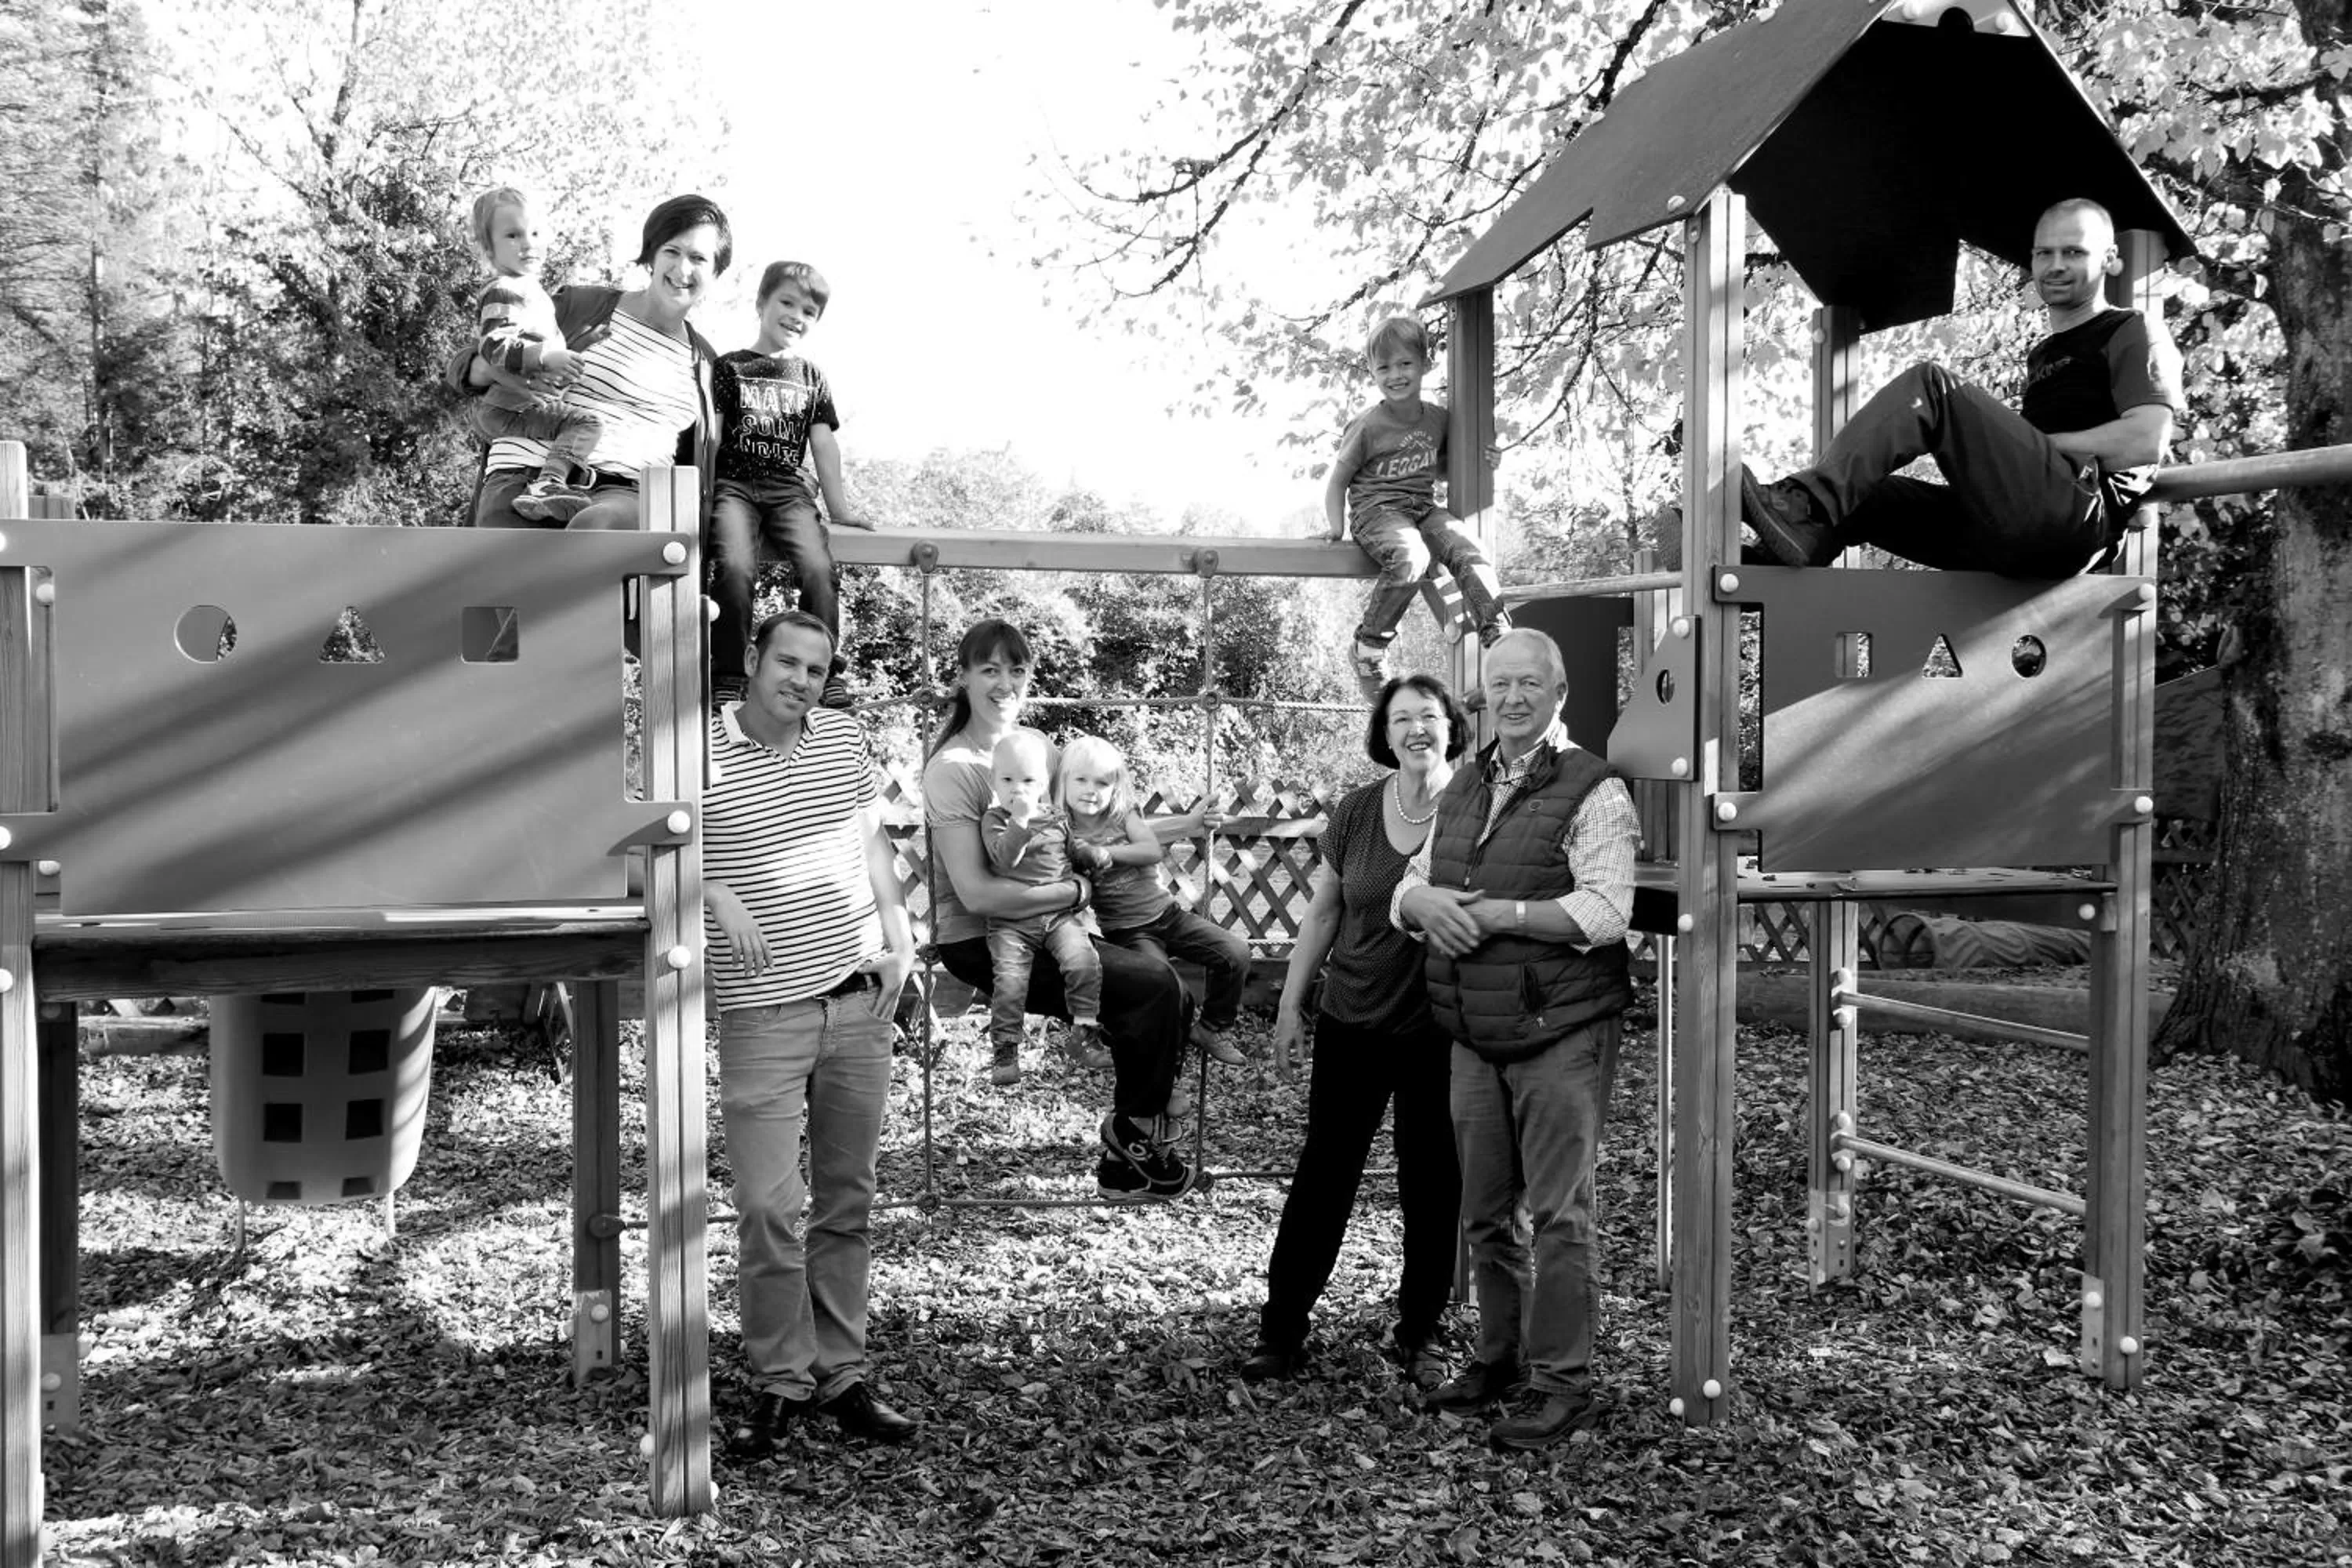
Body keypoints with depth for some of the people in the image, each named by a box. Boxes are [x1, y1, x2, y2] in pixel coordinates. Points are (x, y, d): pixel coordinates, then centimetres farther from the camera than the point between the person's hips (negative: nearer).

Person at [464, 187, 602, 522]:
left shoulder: (531, 289, 19)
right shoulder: (504, 293, -15)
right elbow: (496, 350, -28)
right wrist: (547, 357, -38)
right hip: (508, 406, -11)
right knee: (586, 422, -29)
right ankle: (546, 485, -47)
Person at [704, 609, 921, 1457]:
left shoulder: (845, 737, 8)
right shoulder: (700, 753, -6)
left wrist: (898, 935, 8)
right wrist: (716, 897, -22)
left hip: (860, 1001, 5)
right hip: (763, 1012, -4)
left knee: (848, 1199, 11)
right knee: (769, 1206, -6)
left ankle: (842, 1376, 21)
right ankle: (779, 1381, 11)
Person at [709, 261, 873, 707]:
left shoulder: (812, 378, 20)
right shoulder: (730, 368, 10)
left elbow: (823, 444, 17)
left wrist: (839, 510, 12)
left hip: (789, 490, 3)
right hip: (734, 484, -2)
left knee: (820, 569, -24)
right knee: (734, 567, -30)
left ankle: (826, 673, -14)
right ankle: (729, 672, -18)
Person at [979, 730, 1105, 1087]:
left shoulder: (1058, 817, 11)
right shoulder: (994, 820, 1)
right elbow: (1004, 857, -18)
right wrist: (1020, 820, -26)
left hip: (1061, 913, 2)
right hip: (1010, 922, -2)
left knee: (1083, 961, -22)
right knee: (1009, 980, -18)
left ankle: (1084, 1030, -9)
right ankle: (1006, 1051, -4)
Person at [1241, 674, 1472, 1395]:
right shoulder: (1356, 812, -1)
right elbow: (1322, 914, 8)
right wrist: (1290, 1004, 7)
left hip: (1441, 1033, -2)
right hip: (1351, 1023, 2)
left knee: (1433, 1187, 8)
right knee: (1323, 1176, 6)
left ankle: (1418, 1332, 24)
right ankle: (1281, 1329, 16)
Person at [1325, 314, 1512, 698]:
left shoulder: (1437, 417, 9)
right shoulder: (1367, 426, -6)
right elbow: (1338, 481, 1)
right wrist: (1337, 531, -10)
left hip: (1424, 508, 5)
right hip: (1376, 510, -5)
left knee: (1468, 551, -23)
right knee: (1410, 558, -36)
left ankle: (1499, 637, -22)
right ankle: (1370, 644, -21)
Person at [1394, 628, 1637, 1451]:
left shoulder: (1593, 791, -9)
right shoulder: (1464, 788, 14)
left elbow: (1604, 913, -19)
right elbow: (1405, 891, 16)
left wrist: (1494, 913, -20)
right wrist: (1426, 901, -8)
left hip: (1560, 1035, -7)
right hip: (1475, 1037, 7)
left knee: (1558, 1213, -2)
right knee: (1485, 1211, 15)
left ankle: (1563, 1383, 7)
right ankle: (1501, 1355, 31)